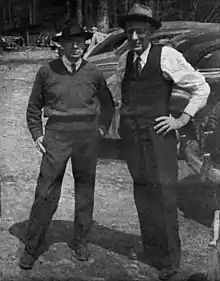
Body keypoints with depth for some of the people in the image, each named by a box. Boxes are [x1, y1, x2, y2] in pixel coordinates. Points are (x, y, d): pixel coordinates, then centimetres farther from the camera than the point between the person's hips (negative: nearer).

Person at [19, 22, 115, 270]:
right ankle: (31, 247, 11)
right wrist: (37, 134, 3)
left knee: (85, 190, 10)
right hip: (57, 135, -2)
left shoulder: (93, 73, 5)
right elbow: (34, 106, 10)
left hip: (87, 136, 2)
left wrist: (102, 129, 8)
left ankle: (81, 242, 27)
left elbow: (108, 104, 18)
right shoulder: (47, 71, 1)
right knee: (46, 191, -2)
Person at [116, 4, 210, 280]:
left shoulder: (167, 56, -7)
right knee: (141, 191, 12)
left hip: (158, 134, -5)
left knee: (163, 194, -3)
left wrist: (182, 120, -6)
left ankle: (169, 258, 14)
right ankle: (150, 248, 30)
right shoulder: (124, 59, 8)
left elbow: (201, 88, -2)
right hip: (131, 136, 5)